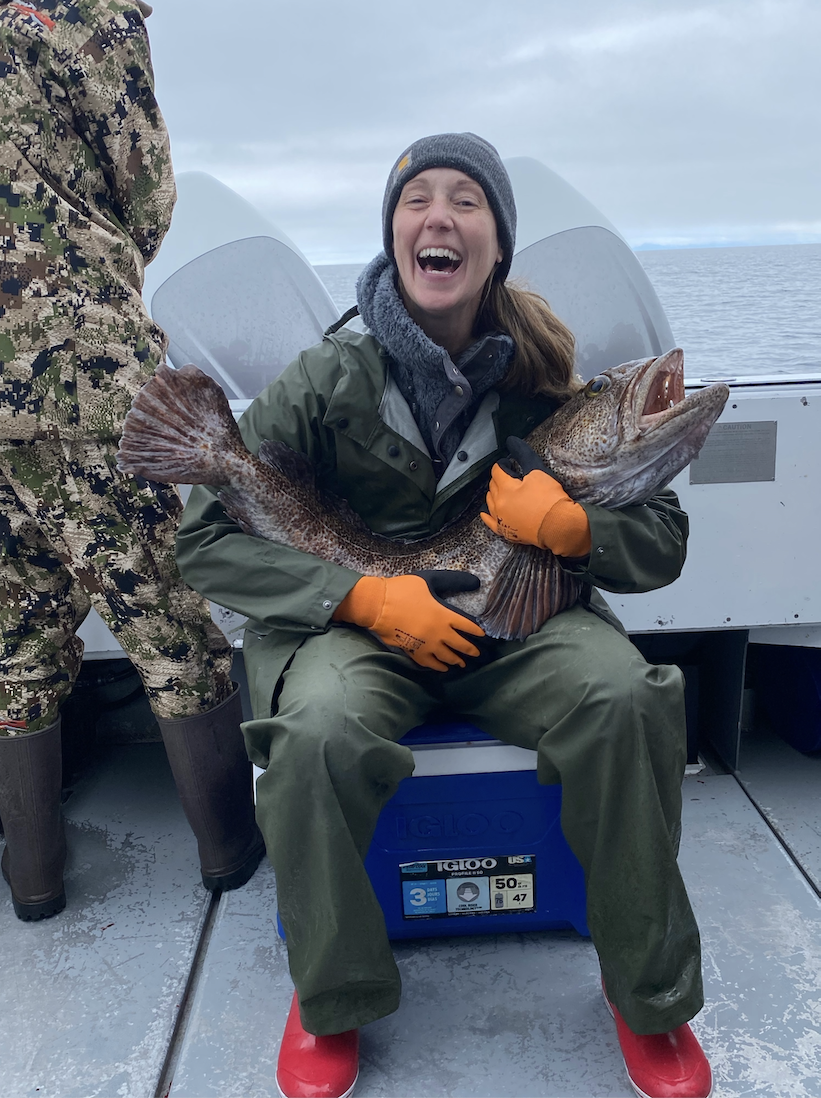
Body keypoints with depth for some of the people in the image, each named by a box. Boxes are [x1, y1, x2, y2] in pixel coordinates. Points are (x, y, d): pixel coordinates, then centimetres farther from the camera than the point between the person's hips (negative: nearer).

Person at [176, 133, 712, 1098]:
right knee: (319, 732, -33)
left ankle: (651, 997, -2)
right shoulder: (329, 380, -5)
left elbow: (663, 542, 6)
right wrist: (364, 593, -17)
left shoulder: (552, 375, 0)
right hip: (361, 628, -1)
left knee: (627, 699, -29)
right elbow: (205, 537, -5)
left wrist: (572, 527, -18)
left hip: (521, 622, 2)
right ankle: (330, 1003, -3)